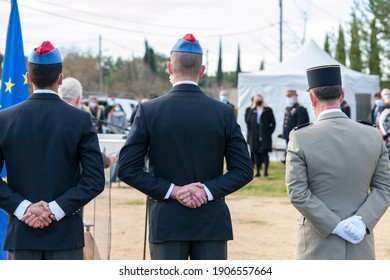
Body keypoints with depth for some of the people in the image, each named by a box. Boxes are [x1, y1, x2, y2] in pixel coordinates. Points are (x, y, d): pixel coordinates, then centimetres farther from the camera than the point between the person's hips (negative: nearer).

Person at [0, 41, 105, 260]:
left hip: (21, 234, 1)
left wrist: (23, 207, -6)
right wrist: (56, 209, -10)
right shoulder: (80, 119, -4)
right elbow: (95, 180, -9)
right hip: (66, 234, -1)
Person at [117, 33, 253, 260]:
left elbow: (127, 169, -9)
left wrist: (171, 190, -9)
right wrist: (209, 190, -9)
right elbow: (243, 171, -3)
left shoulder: (149, 111, -5)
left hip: (167, 223, -1)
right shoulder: (224, 113, -2)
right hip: (212, 223, 1)